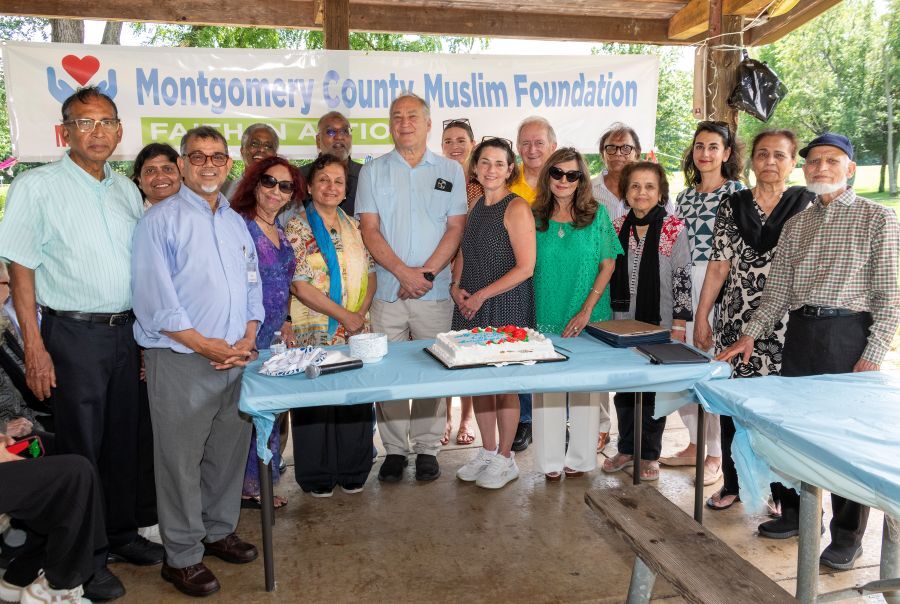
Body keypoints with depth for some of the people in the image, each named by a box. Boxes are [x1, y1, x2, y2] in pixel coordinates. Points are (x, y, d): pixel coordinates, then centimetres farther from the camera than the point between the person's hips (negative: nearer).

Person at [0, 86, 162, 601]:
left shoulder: (127, 189, 10)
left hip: (126, 330, 5)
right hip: (74, 333, -5)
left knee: (125, 438, 14)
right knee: (80, 446, 5)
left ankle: (122, 534, 32)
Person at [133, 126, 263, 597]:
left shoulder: (237, 223, 15)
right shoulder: (160, 220, -5)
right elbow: (153, 299, -13)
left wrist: (247, 339, 0)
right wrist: (206, 345, -14)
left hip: (235, 359, 6)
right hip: (181, 360, -6)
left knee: (229, 451, 14)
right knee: (182, 459, 3)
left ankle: (218, 531, 33)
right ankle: (182, 556, 17)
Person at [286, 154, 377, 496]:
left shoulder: (353, 226, 11)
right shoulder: (298, 227, -4)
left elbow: (370, 274, 11)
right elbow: (299, 286, -12)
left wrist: (361, 312, -7)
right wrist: (343, 315, -14)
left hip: (357, 331, 4)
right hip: (315, 333, -4)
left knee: (356, 400, 9)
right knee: (316, 401, 4)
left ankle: (352, 472, 25)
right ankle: (317, 477, 21)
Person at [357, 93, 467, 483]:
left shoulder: (450, 171, 9)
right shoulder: (373, 172, 9)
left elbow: (456, 227, 2)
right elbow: (369, 230, 1)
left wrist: (427, 271, -11)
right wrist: (404, 273, -12)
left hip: (435, 291, 0)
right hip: (387, 290, 0)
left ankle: (427, 448, 16)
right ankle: (394, 450, 15)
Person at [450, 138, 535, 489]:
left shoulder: (516, 208, -10)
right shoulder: (475, 207, 12)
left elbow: (525, 267, -15)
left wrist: (481, 295, -13)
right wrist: (456, 286, 3)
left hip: (506, 306, -7)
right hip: (471, 307, 7)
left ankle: (505, 459, 18)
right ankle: (487, 451, 27)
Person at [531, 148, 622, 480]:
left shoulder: (597, 214, -1)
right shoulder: (534, 216, 2)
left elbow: (608, 265, -2)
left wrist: (586, 310, -10)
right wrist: (529, 311, -4)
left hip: (588, 318, -1)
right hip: (545, 316, 1)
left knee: (585, 386, 7)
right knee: (546, 387, 6)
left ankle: (579, 459, 22)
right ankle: (551, 460, 19)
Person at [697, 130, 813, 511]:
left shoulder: (806, 206, 2)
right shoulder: (732, 205, 7)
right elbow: (718, 266, 6)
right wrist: (701, 317, 3)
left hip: (784, 324, -2)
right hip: (736, 322, 2)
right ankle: (733, 483, 22)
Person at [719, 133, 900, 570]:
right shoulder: (796, 225, 13)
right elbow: (778, 290, 11)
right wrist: (751, 333, 1)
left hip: (849, 333, -5)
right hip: (800, 332, 5)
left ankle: (847, 536, 17)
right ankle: (797, 514, 28)